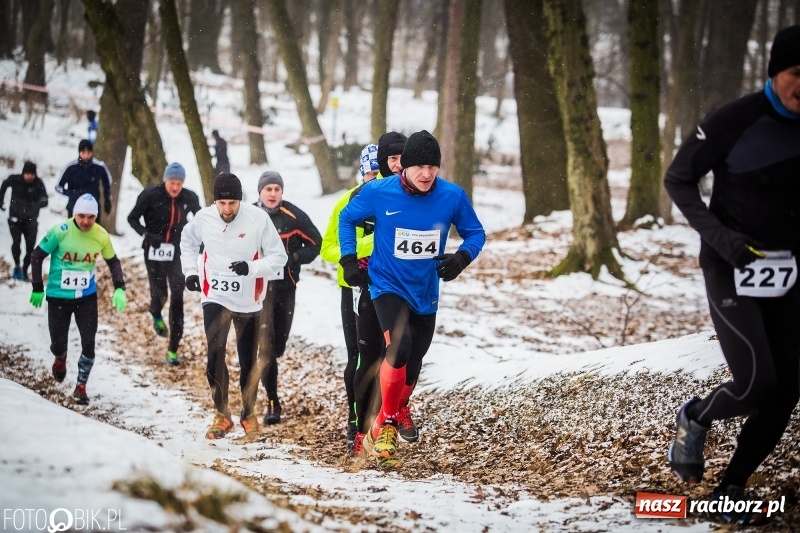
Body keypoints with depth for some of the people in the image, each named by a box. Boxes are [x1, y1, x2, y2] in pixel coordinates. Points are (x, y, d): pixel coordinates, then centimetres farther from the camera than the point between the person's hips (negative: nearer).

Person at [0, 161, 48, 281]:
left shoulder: (38, 184, -13)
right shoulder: (14, 179, -11)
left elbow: (44, 201, -17)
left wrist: (37, 204, -38)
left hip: (31, 219, 0)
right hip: (15, 217, 0)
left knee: (30, 245, -4)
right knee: (16, 241, -16)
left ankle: (25, 270, 12)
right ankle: (17, 266, 3)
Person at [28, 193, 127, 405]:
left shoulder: (101, 236, -9)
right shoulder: (61, 231, -18)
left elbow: (113, 262, 8)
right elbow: (37, 256, -6)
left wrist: (119, 288, -3)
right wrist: (37, 288, -4)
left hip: (87, 297, 2)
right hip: (58, 296, -2)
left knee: (88, 343, -6)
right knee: (58, 344, 3)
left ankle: (81, 386, 13)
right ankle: (60, 359, 41)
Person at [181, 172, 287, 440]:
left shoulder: (259, 218, -17)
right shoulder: (203, 218, -9)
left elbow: (278, 257, -10)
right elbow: (187, 241, 14)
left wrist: (251, 268, -24)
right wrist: (190, 271, 4)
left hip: (248, 301, -1)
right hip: (215, 298, 1)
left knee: (248, 360, 8)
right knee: (214, 355, -11)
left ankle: (249, 415, 26)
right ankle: (222, 415, 2)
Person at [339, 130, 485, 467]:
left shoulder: (453, 197, -12)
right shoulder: (378, 193, -15)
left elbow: (475, 233, 2)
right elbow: (347, 219, 4)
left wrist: (462, 258, -17)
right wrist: (349, 261, -3)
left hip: (426, 294, 4)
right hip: (388, 286, -3)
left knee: (410, 370, 12)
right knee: (399, 347, -28)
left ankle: (383, 429, 33)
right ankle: (385, 426, -13)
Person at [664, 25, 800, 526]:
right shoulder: (735, 122, -17)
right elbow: (678, 179, -8)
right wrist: (717, 234, -21)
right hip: (732, 268, -5)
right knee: (757, 384, -16)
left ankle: (731, 491, 18)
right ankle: (696, 418, 18)